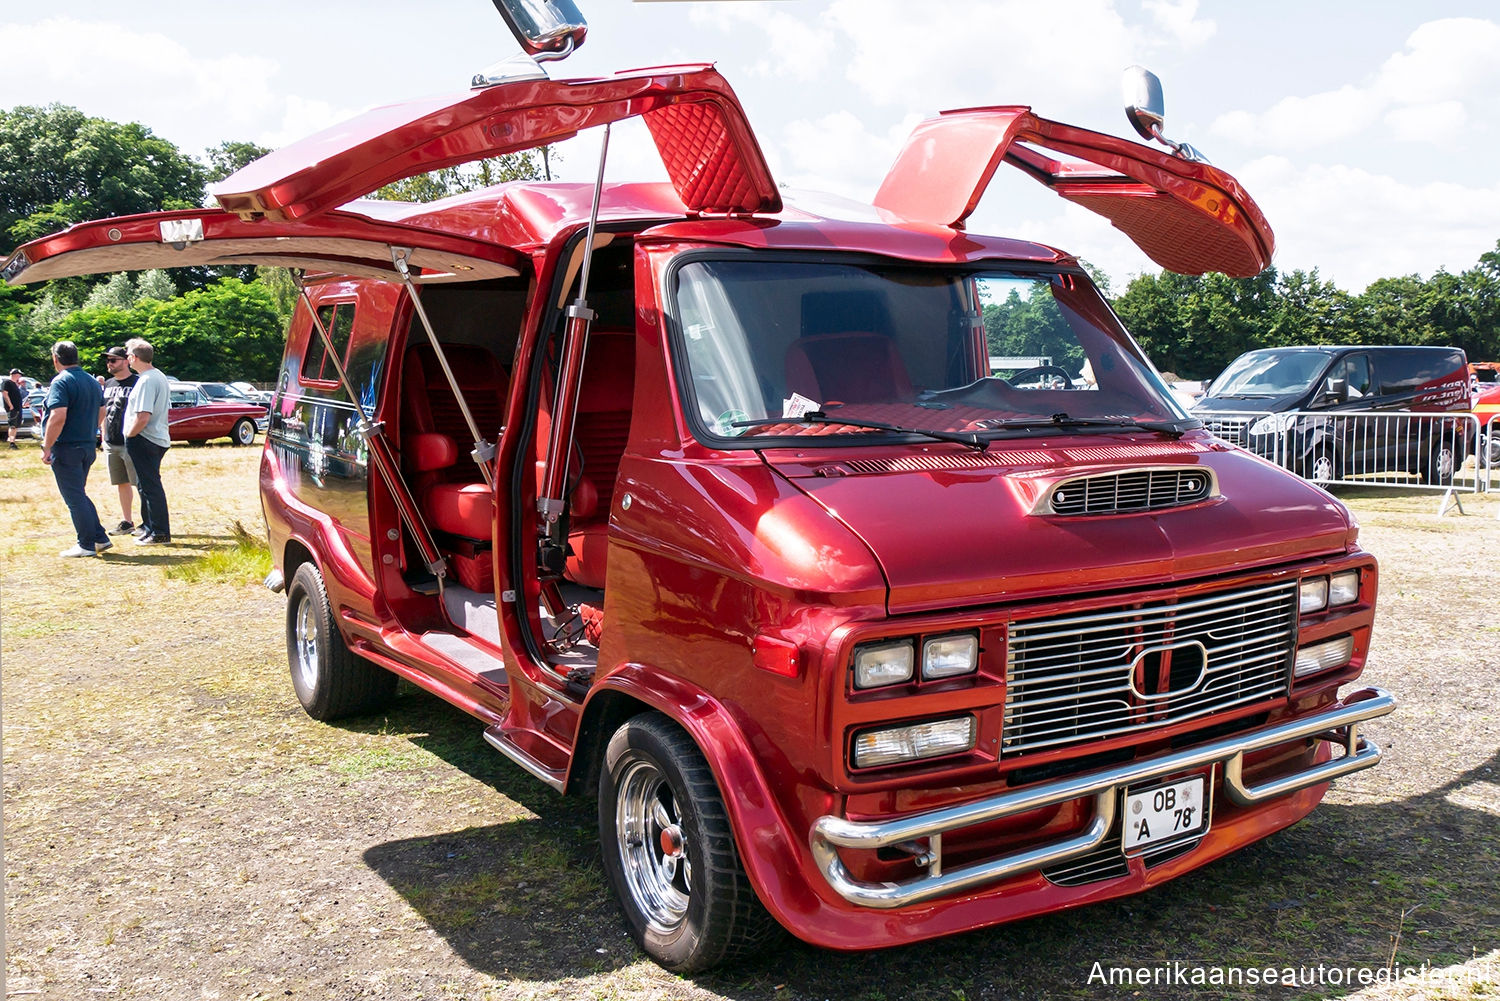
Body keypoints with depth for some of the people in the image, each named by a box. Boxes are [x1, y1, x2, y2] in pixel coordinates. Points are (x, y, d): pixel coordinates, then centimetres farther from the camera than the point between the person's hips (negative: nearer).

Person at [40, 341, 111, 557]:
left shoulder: (61, 382, -15)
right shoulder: (92, 381, 11)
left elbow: (58, 417, -24)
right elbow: (101, 413, 19)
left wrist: (46, 448, -19)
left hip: (66, 448, -8)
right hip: (88, 447, 8)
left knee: (74, 498, -1)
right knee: (79, 495, 18)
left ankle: (87, 545, 3)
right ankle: (100, 538, 16)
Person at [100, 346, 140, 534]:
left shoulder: (136, 383, -8)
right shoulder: (108, 384, 15)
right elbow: (104, 413, 22)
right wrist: (103, 437, 17)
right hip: (111, 445, 8)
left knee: (140, 483, -4)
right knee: (122, 484, 13)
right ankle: (126, 522, 21)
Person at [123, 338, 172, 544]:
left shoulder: (146, 381, -20)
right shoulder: (160, 376, 13)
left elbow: (142, 417, -28)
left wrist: (129, 435, -12)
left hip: (144, 441, -10)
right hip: (159, 438, 10)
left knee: (150, 486, -5)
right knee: (146, 484, 21)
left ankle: (160, 533, -2)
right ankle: (149, 525, 33)